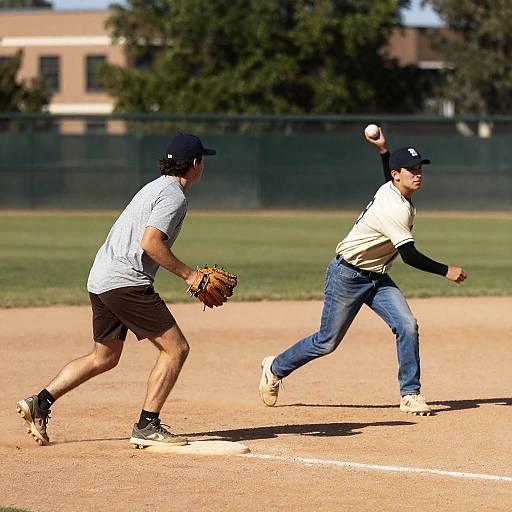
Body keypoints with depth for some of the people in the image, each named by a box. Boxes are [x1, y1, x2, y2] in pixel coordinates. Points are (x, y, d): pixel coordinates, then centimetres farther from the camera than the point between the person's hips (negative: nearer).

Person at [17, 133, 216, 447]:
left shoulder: (157, 187, 21)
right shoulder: (174, 196, -11)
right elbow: (150, 243, -22)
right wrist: (187, 274, -15)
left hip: (100, 280, 10)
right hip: (126, 282, -10)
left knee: (104, 357, 19)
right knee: (175, 348, -5)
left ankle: (40, 403, 13)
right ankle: (147, 427, -7)